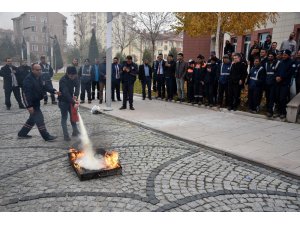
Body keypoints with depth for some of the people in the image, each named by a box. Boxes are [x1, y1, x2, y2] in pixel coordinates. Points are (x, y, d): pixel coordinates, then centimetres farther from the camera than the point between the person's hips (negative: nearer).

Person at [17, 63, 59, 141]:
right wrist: (29, 106, -29)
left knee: (33, 118, 19)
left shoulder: (40, 77, 6)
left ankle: (22, 134, 34)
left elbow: (46, 86, -1)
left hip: (36, 101, 10)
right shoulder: (28, 79, -21)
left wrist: (54, 91, -20)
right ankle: (46, 137, -2)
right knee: (39, 118, -8)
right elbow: (27, 93, -25)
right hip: (31, 102, -10)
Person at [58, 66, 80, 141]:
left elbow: (77, 87, -8)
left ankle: (75, 131, 27)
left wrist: (76, 96, -28)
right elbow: (66, 93, -34)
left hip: (71, 100, 6)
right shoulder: (63, 80, -27)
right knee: (64, 118, 0)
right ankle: (66, 135, 4)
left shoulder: (74, 78, -7)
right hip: (63, 101, -6)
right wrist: (73, 103, -40)